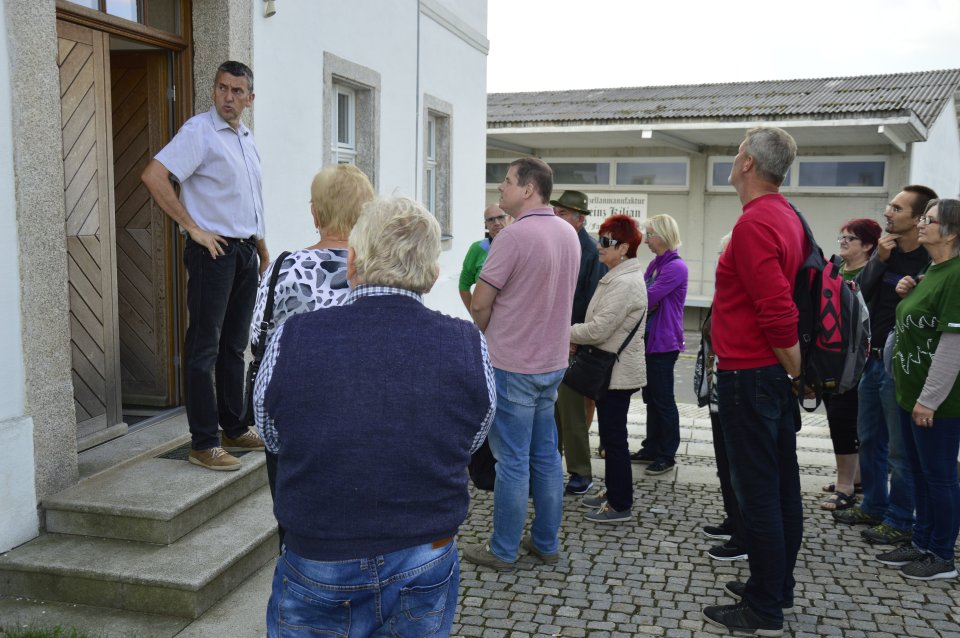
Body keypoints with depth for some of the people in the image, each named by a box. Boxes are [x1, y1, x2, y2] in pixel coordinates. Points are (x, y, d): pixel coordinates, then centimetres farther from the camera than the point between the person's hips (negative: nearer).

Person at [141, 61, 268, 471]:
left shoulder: (245, 137, 16)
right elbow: (153, 176, -20)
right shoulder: (199, 131, -8)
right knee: (204, 348, -3)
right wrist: (193, 228, -17)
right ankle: (203, 442, 2)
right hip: (214, 251, -8)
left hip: (245, 252, 8)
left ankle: (234, 429, 23)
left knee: (234, 345, 13)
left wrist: (261, 245, 20)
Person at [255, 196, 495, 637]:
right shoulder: (469, 346, -16)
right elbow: (468, 446, 1)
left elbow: (272, 439, 1)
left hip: (316, 572, 0)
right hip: (425, 575, 1)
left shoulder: (290, 339, -18)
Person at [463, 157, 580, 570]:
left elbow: (480, 304, -15)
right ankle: (546, 542, 25)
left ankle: (502, 550, 13)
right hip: (552, 361, 8)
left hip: (513, 366, -8)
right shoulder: (568, 234, 8)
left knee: (512, 459, 1)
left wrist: (484, 335, 6)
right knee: (546, 455, 14)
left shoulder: (515, 235, -18)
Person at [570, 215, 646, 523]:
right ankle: (613, 493, 30)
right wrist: (577, 339, 7)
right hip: (614, 370, 10)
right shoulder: (619, 277, 13)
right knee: (611, 436, 18)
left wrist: (566, 333, -9)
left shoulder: (625, 283, -21)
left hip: (618, 373, -10)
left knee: (614, 438, -2)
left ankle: (620, 506, 9)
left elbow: (599, 329, -24)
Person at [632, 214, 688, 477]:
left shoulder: (676, 266, -16)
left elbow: (648, 298, -20)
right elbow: (643, 296, 12)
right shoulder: (654, 264, 12)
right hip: (649, 339, 9)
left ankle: (667, 455, 10)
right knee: (651, 397, 14)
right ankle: (652, 448, 24)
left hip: (664, 343, -9)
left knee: (663, 400, 0)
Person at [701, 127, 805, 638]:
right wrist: (794, 373, 18)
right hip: (777, 373, 10)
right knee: (782, 486, 16)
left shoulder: (754, 224, -19)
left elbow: (778, 313, -25)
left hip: (749, 377, -10)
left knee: (758, 492, -1)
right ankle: (777, 588, 30)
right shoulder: (787, 217, 12)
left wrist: (795, 372, -13)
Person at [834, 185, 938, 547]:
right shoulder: (886, 252, 8)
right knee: (869, 440, 17)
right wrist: (879, 259, -12)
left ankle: (900, 521, 15)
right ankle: (873, 507, 32)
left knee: (900, 450, 2)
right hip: (873, 360, 8)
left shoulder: (929, 262, -14)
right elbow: (863, 293, -2)